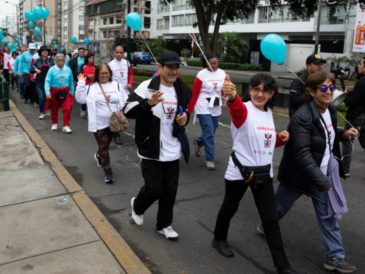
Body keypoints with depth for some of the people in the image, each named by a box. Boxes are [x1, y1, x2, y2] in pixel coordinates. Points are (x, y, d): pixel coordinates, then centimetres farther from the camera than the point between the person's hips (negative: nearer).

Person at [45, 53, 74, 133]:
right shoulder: (52, 70, -11)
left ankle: (66, 126, -3)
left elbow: (71, 82, 6)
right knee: (54, 109, 15)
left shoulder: (68, 70, -3)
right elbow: (47, 81, -15)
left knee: (67, 108, -10)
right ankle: (54, 123, 35)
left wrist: (72, 92, 10)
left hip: (65, 92, 1)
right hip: (54, 92, -1)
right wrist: (47, 93, -25)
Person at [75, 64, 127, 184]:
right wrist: (81, 83, -14)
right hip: (99, 123, -3)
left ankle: (98, 156, 53)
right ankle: (108, 173, 5)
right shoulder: (91, 87, -2)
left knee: (105, 145, 21)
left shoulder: (117, 85, 3)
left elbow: (124, 101, 5)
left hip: (113, 122, 3)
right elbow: (80, 98, -6)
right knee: (104, 148, -1)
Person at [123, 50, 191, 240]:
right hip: (151, 150, -5)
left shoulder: (182, 90, 5)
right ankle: (137, 206, 35)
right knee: (153, 189, 1)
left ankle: (164, 225, 32)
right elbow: (127, 110, -20)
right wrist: (148, 103, -36)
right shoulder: (147, 86, -13)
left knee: (170, 191, 12)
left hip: (172, 151, 5)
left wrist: (185, 119, -2)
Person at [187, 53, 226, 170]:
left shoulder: (222, 73, 3)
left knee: (210, 132, 15)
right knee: (209, 134, -6)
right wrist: (189, 110, -9)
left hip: (216, 109, 5)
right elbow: (194, 94, -8)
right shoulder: (201, 75, -10)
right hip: (203, 109, -5)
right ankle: (209, 159, 7)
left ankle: (198, 142, 47)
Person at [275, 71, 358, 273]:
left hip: (322, 174, 7)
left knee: (328, 215, 10)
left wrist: (344, 134, -2)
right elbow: (302, 154, -29)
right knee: (279, 207, 16)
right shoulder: (302, 117, -26)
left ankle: (334, 256, 21)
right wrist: (322, 181, -31)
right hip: (299, 174, -6)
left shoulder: (330, 111, 0)